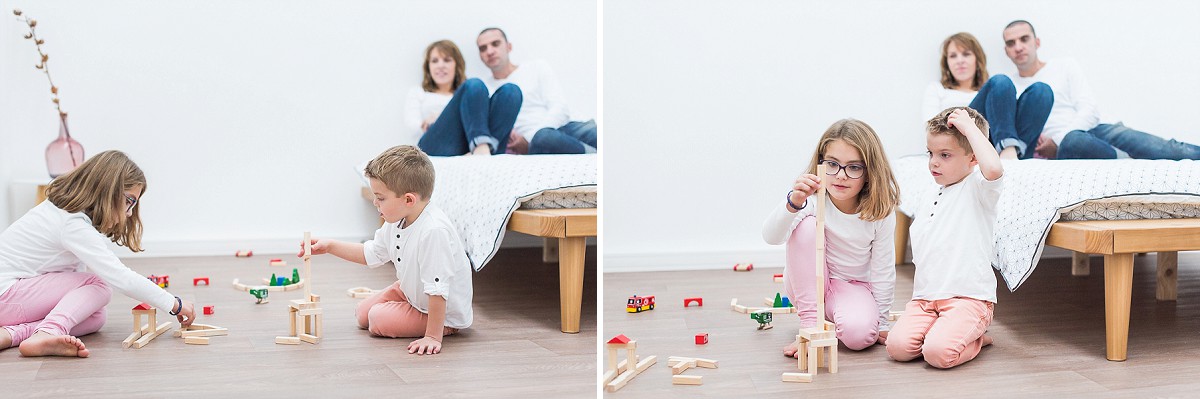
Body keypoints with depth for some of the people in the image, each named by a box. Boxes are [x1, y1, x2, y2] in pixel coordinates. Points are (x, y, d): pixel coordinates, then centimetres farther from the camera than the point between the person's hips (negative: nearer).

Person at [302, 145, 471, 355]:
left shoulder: (433, 231, -39)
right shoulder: (396, 221, -9)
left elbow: (437, 290, -38)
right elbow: (371, 253, 11)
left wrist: (433, 336, -35)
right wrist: (330, 246, 4)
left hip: (445, 312, -9)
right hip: (409, 290, 9)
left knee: (378, 319, -15)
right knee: (363, 313, 14)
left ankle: (443, 328, 0)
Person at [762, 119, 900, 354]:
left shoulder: (880, 213, -16)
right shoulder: (812, 199, -21)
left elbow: (883, 271, -7)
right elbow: (771, 237, -38)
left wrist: (882, 324, -2)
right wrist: (793, 202, -57)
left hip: (854, 286, 0)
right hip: (807, 285, 0)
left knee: (859, 334, -33)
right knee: (806, 225, -28)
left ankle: (830, 317, 7)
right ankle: (810, 322, -21)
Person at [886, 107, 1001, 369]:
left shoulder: (977, 190, -2)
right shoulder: (927, 202, 20)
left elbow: (994, 169, -29)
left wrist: (969, 126, -16)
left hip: (968, 297, -6)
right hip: (925, 299, 6)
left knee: (938, 353, -29)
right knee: (898, 346, -20)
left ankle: (975, 340, 3)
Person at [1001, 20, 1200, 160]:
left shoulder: (1064, 67, 17)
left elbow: (1090, 112, 5)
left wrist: (1058, 141, -10)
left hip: (1094, 131, 2)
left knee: (1168, 150, -23)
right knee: (1074, 142, -41)